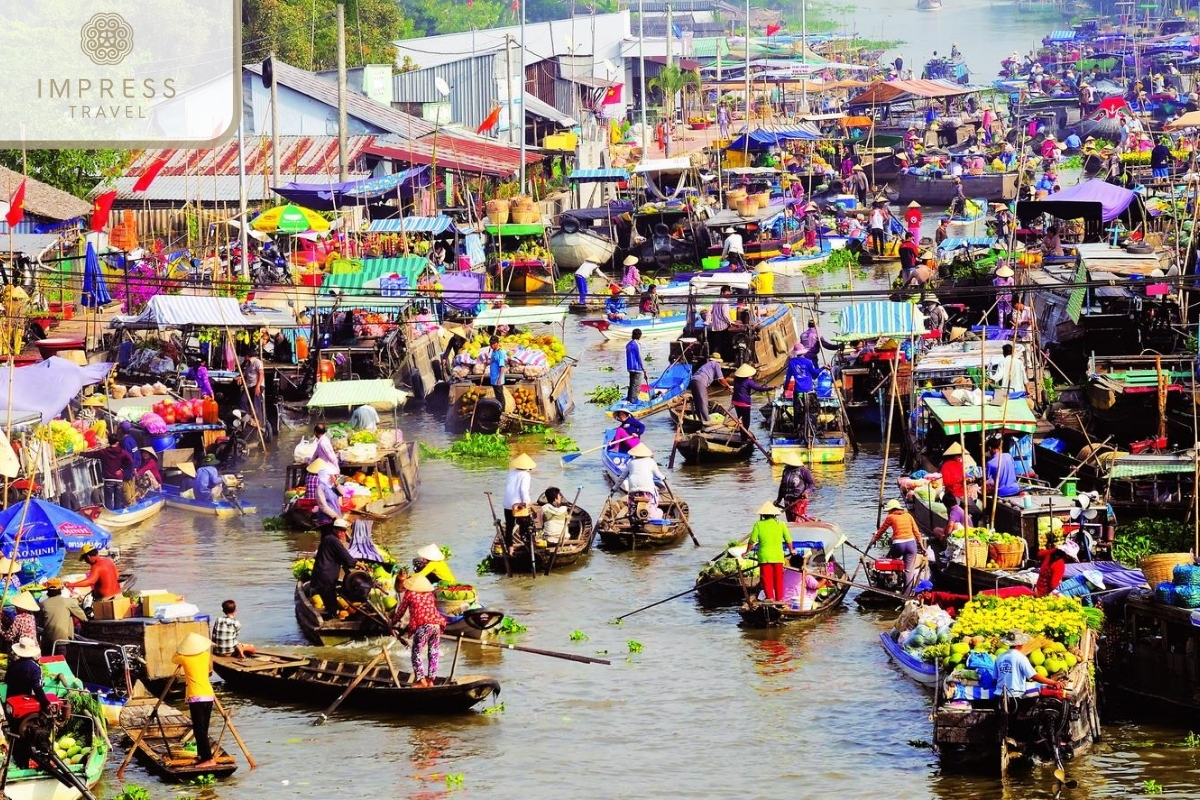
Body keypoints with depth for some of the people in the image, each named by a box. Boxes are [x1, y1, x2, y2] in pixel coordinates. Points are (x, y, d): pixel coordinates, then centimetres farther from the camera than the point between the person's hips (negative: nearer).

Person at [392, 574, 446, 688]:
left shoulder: (409, 594, 10)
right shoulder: (430, 594, 21)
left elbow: (400, 611, 17)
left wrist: (393, 622, 33)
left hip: (422, 626, -5)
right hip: (437, 625, 5)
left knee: (417, 653, 3)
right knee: (433, 653, 11)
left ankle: (422, 681, -8)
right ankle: (431, 680, 9)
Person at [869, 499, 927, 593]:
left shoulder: (890, 517, 6)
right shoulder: (908, 516, 14)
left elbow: (880, 532, 11)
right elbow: (917, 532, 11)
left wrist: (871, 542, 22)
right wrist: (922, 547, 17)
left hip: (898, 544, -3)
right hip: (911, 543, 3)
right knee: (909, 571, 5)